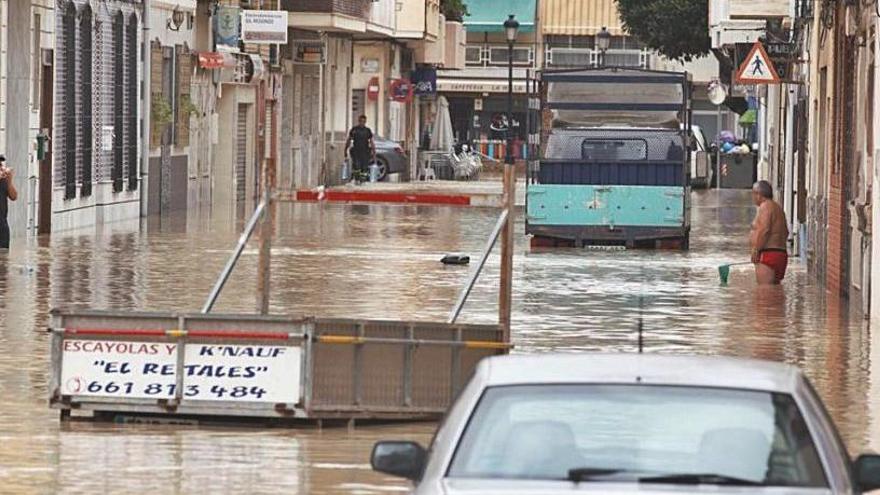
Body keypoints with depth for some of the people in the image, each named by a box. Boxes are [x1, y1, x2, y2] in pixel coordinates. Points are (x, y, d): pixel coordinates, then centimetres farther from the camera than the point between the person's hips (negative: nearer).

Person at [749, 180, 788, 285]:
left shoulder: (765, 207, -10)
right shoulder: (777, 207, 20)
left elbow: (764, 230, -21)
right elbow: (785, 232, 24)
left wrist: (755, 250, -19)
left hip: (768, 254, -11)